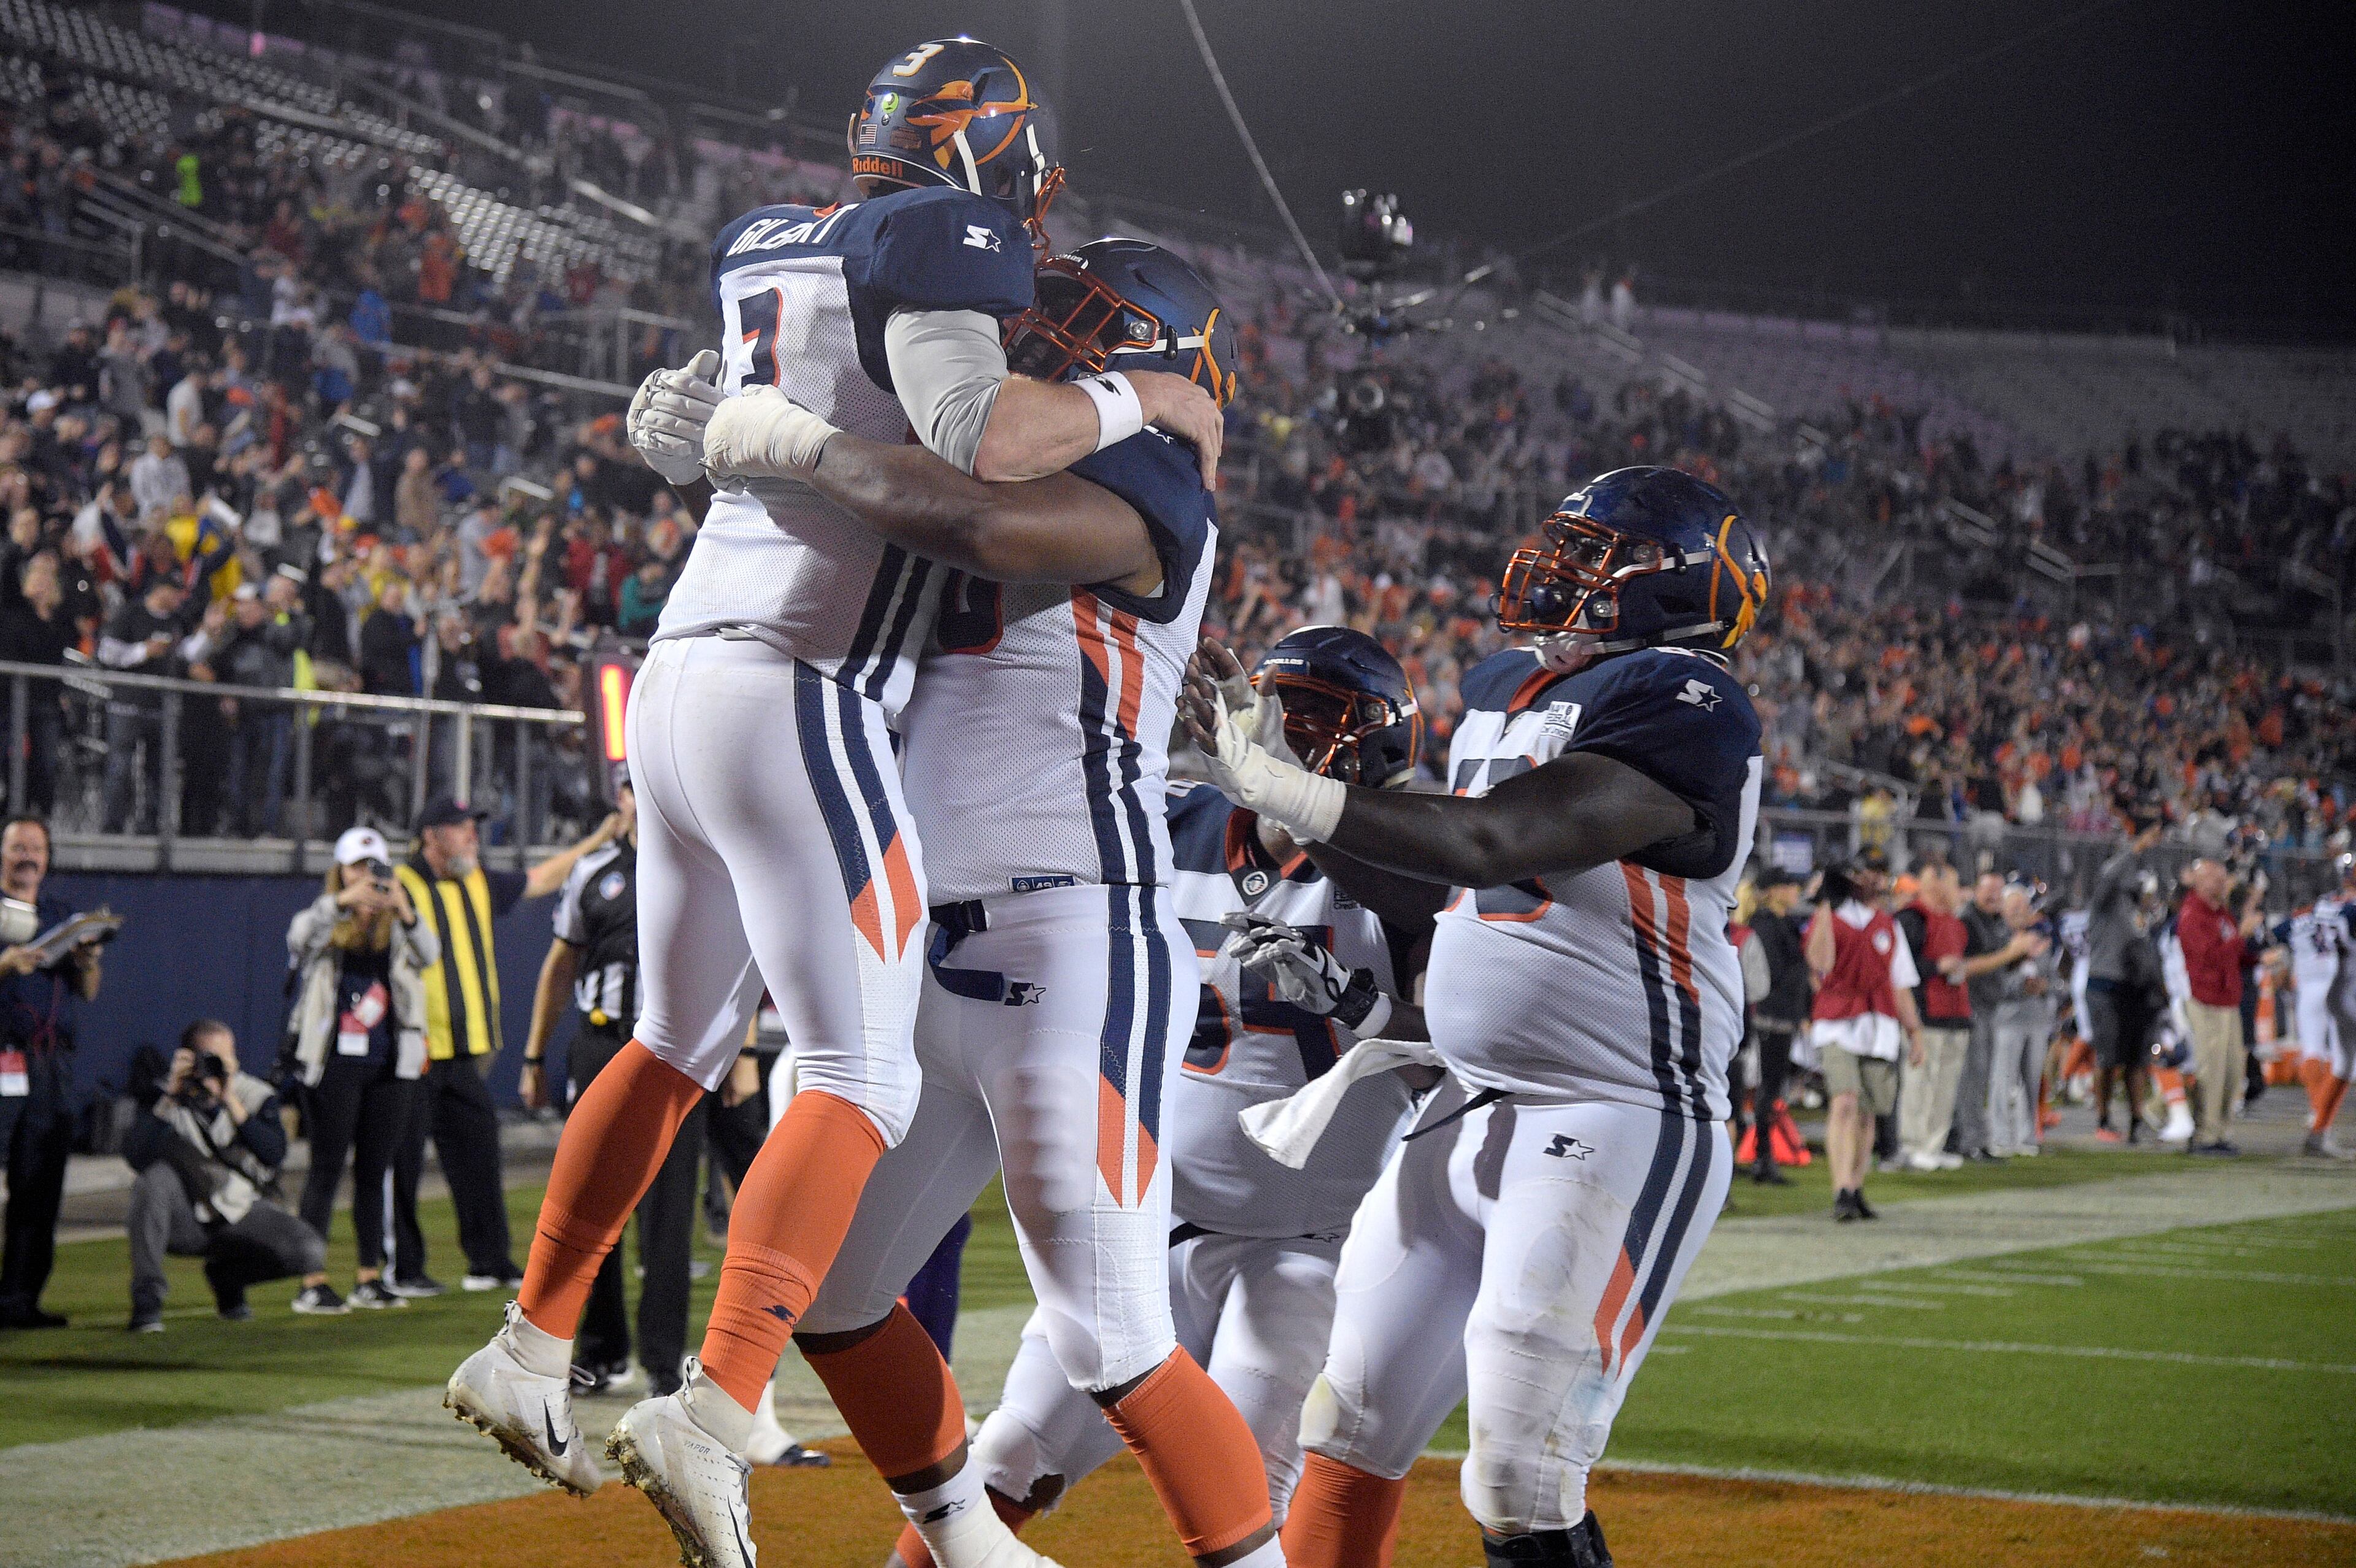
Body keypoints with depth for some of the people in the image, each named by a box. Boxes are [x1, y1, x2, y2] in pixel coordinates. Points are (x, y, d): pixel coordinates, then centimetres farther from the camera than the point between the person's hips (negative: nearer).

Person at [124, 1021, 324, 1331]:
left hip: (238, 1215, 2)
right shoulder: (168, 1099, -10)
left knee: (310, 1252, -20)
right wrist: (170, 1097, -27)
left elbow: (275, 1155, -23)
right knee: (157, 1177, -35)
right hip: (183, 1220, -2)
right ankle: (146, 1302, -26)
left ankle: (226, 1275, 12)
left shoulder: (256, 1096, -6)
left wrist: (232, 1103, -29)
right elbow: (136, 1156, -26)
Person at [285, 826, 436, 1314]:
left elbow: (429, 955, -12)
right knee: (326, 1167, -2)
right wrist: (341, 902, -34)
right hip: (334, 1064, -3)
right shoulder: (324, 917, 2)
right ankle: (312, 1282, -2)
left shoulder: (397, 926, 7)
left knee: (375, 1170, 8)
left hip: (390, 1065, 3)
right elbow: (300, 939, -19)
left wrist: (405, 912, -30)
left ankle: (369, 1278, 15)